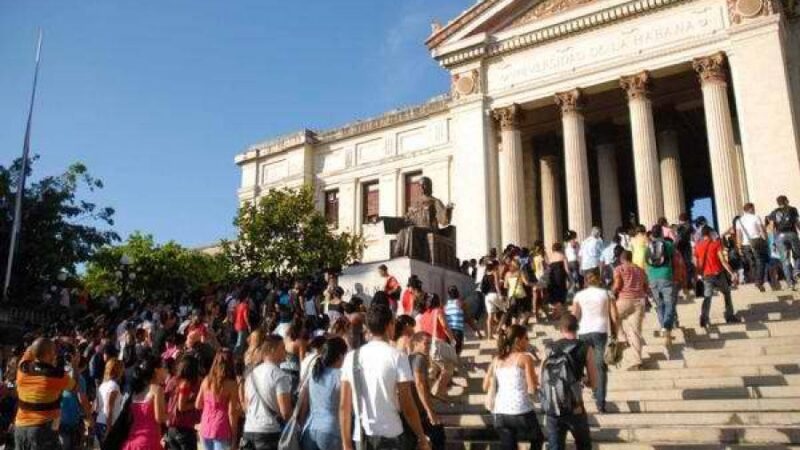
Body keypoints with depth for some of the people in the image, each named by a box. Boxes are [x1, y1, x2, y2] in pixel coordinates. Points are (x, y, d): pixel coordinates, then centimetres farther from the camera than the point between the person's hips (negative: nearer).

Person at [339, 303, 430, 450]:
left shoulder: (352, 357, 2)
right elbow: (407, 406, -10)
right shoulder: (397, 357, -9)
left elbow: (344, 406, 2)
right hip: (388, 436, -4)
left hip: (361, 437, 4)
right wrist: (422, 438, 1)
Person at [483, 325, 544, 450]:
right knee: (537, 439, 24)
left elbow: (486, 386, 11)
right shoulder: (526, 358, -3)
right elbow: (532, 389, -10)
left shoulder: (497, 360, 11)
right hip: (522, 411, -4)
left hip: (500, 413, 4)